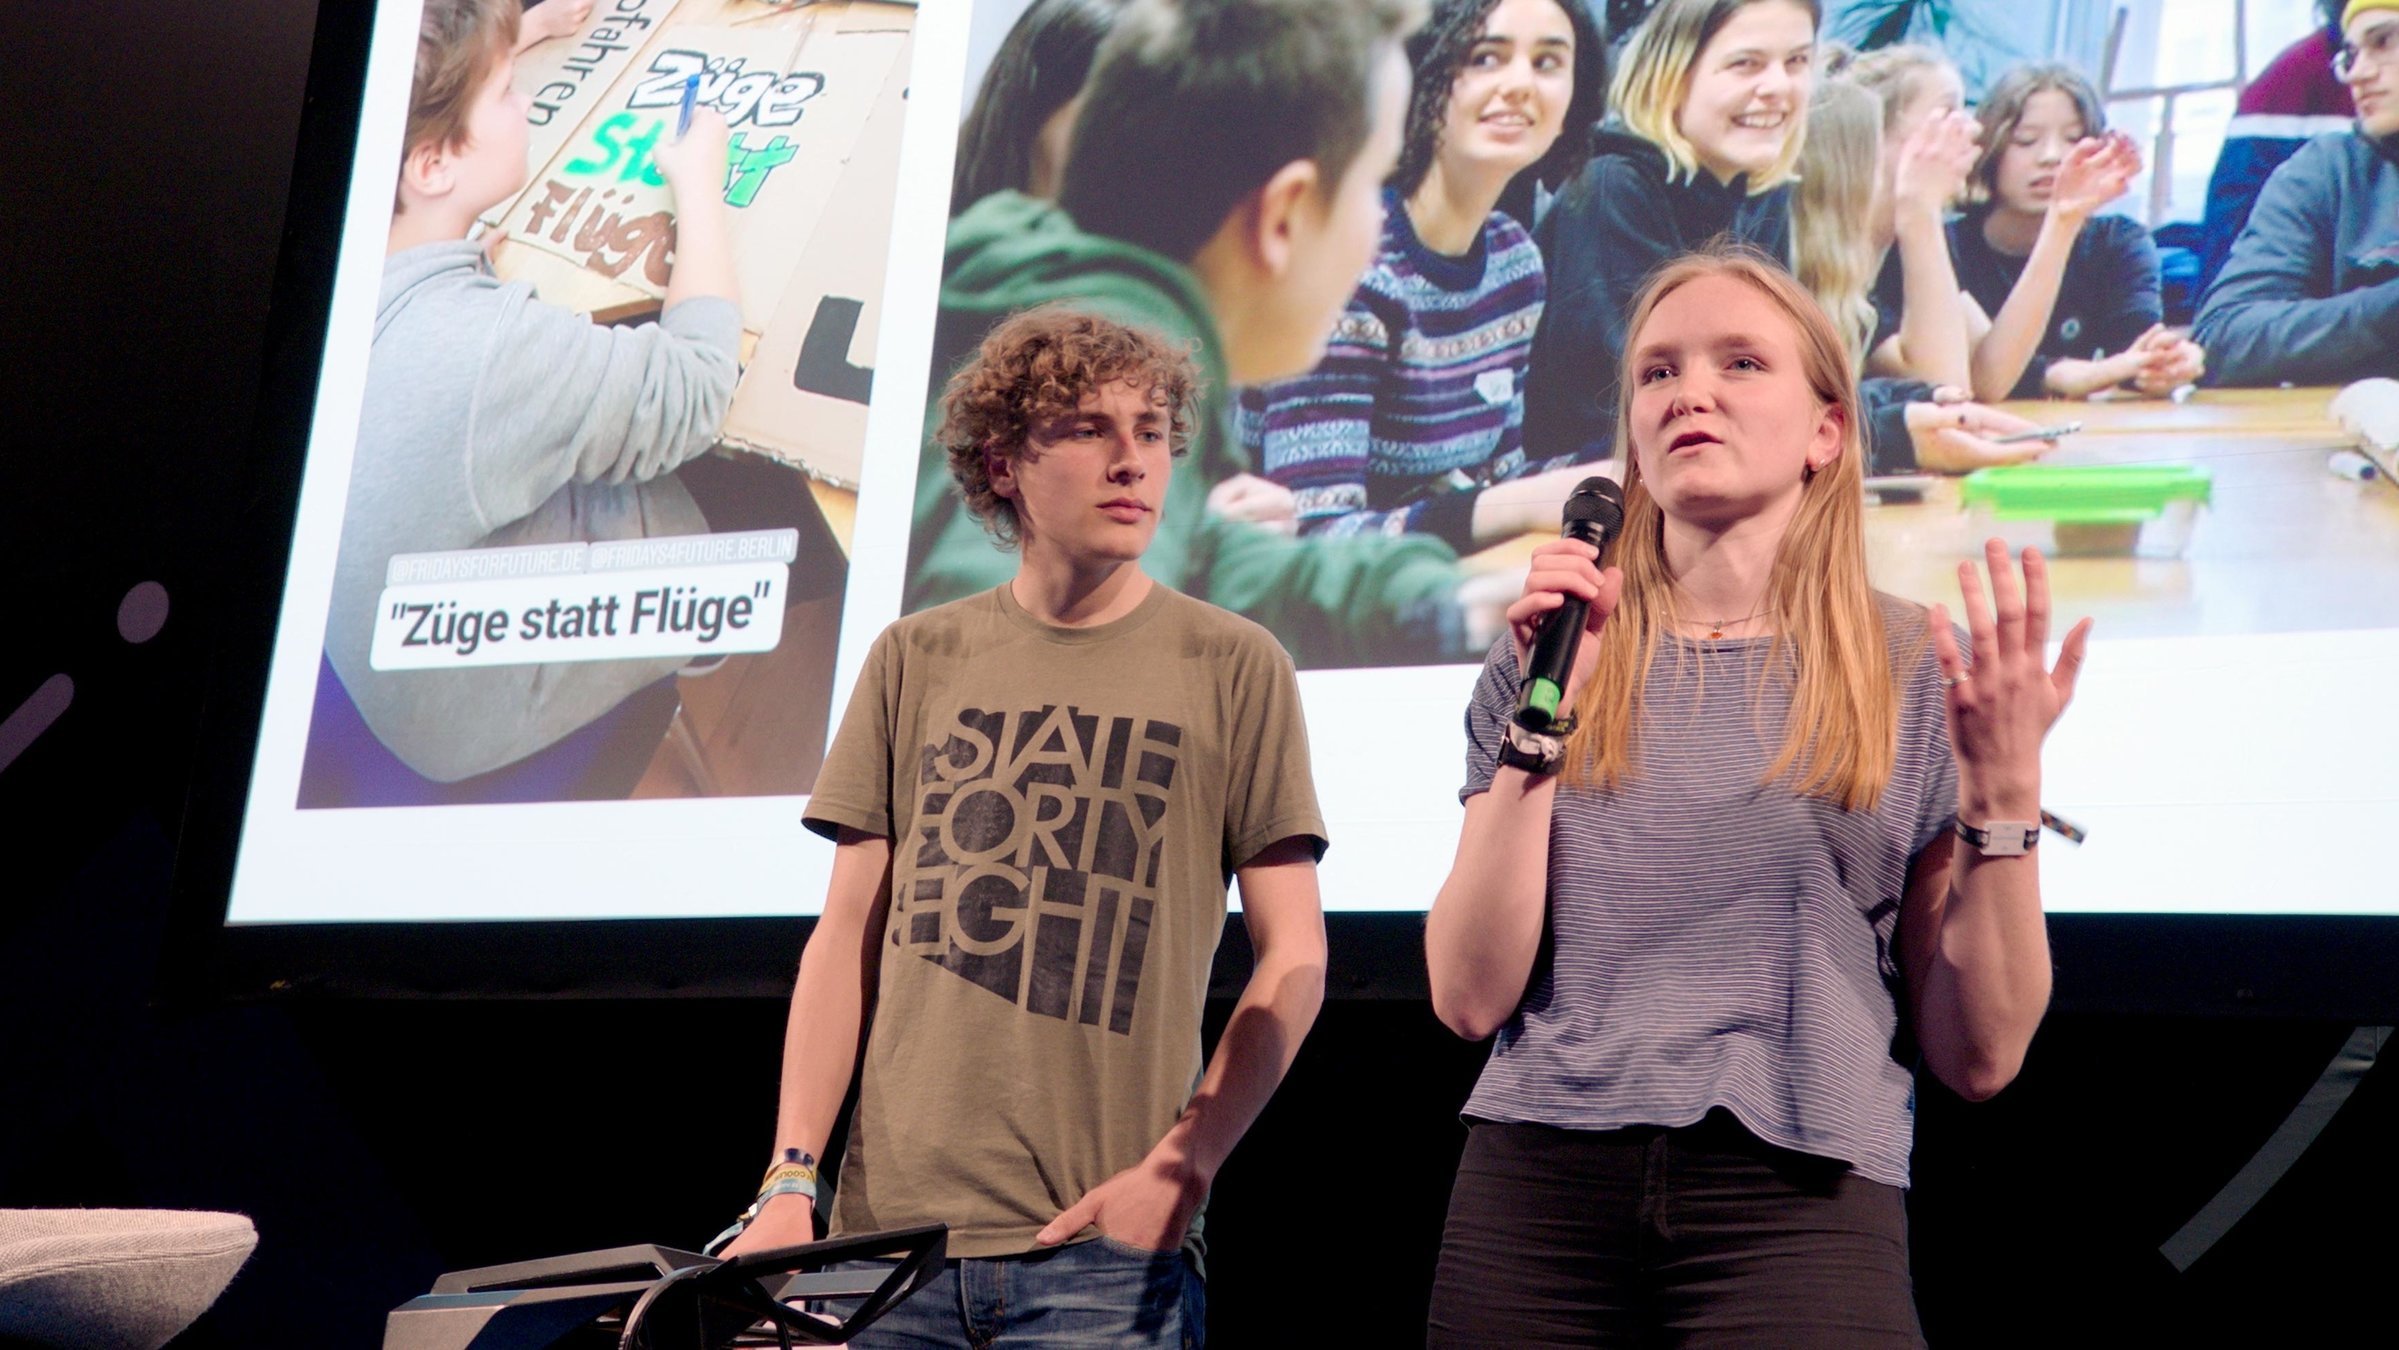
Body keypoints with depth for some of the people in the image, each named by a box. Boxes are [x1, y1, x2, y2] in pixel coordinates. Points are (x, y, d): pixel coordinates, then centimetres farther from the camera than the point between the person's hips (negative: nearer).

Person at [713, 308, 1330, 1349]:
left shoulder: (1233, 667, 2)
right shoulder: (914, 660, 8)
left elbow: (1292, 958, 0)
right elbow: (848, 939, 9)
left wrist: (1183, 1165, -10)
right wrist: (791, 1180, 0)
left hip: (1105, 1245, -2)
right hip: (889, 1226, 2)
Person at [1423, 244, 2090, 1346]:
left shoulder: (1922, 676, 2)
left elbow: (1979, 1057, 1)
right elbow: (1472, 999, -3)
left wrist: (2005, 796, -11)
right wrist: (1541, 720, -9)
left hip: (1801, 1210, -1)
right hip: (1537, 1187, 2)